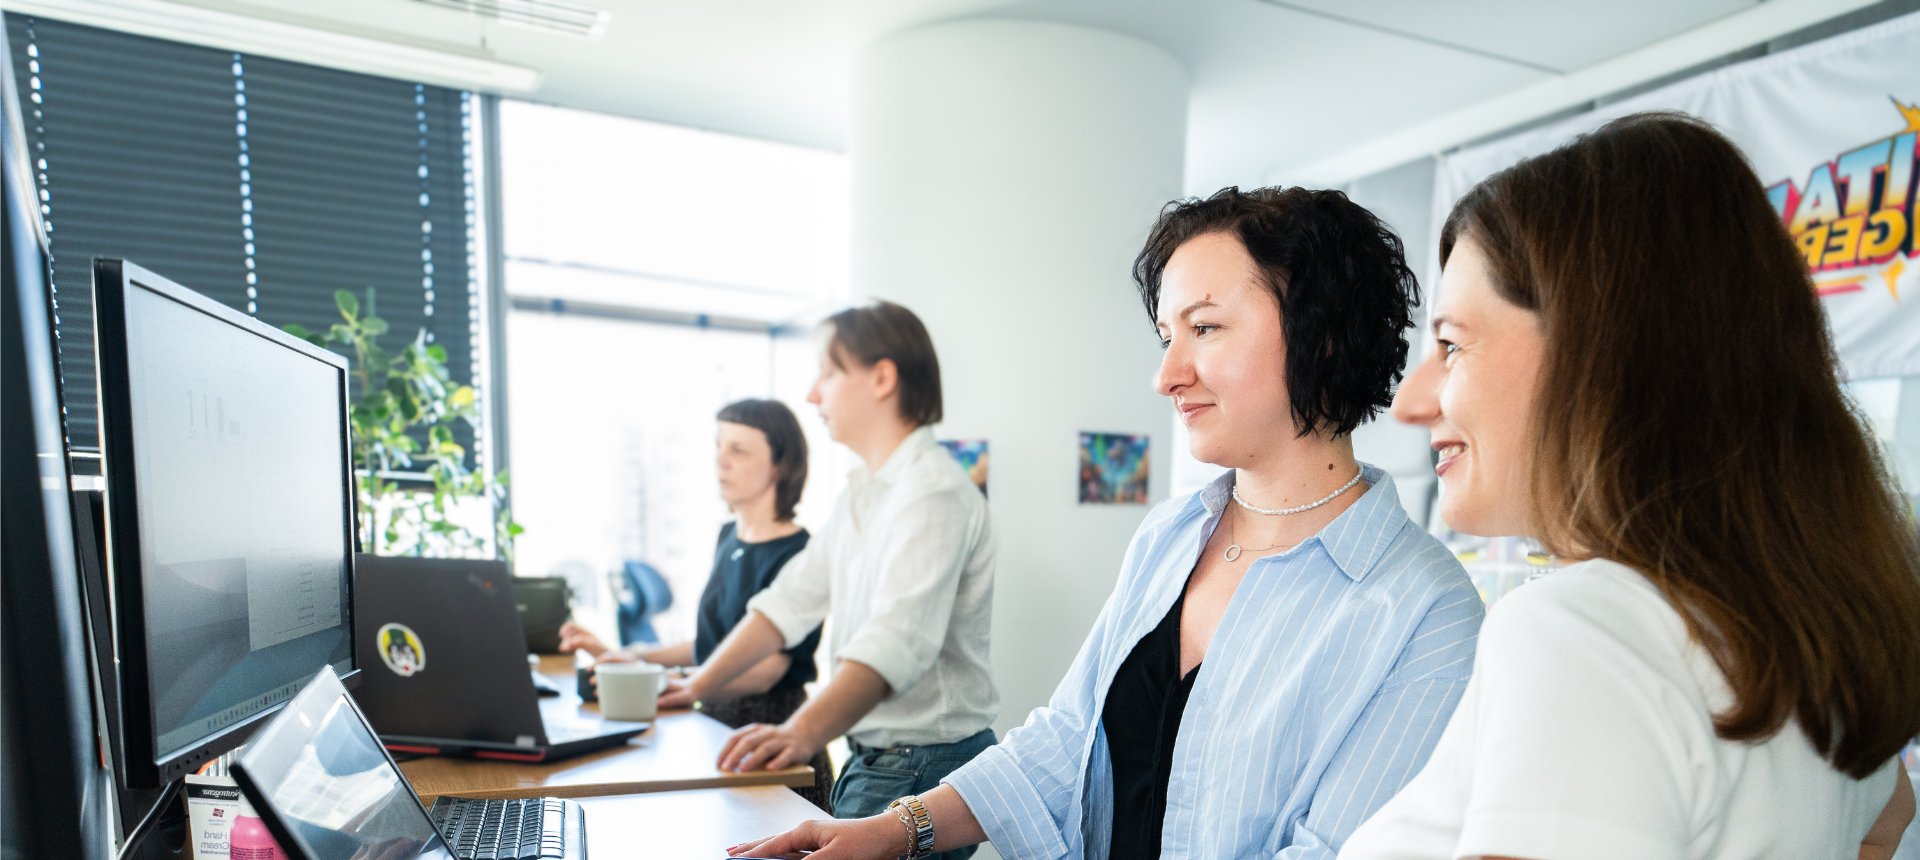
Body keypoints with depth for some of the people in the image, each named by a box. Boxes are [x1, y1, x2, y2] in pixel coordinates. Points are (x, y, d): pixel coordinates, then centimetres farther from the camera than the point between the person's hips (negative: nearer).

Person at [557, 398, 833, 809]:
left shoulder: (797, 555, -17)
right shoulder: (728, 537, 10)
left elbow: (768, 668, -21)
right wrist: (626, 657, 13)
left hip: (772, 726, -7)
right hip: (718, 721, 7)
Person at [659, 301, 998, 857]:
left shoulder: (933, 492, -19)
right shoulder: (863, 492, 12)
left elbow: (900, 638, -32)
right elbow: (792, 600, 12)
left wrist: (804, 732, -43)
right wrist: (698, 687, 7)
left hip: (926, 764, -8)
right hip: (872, 754, 8)